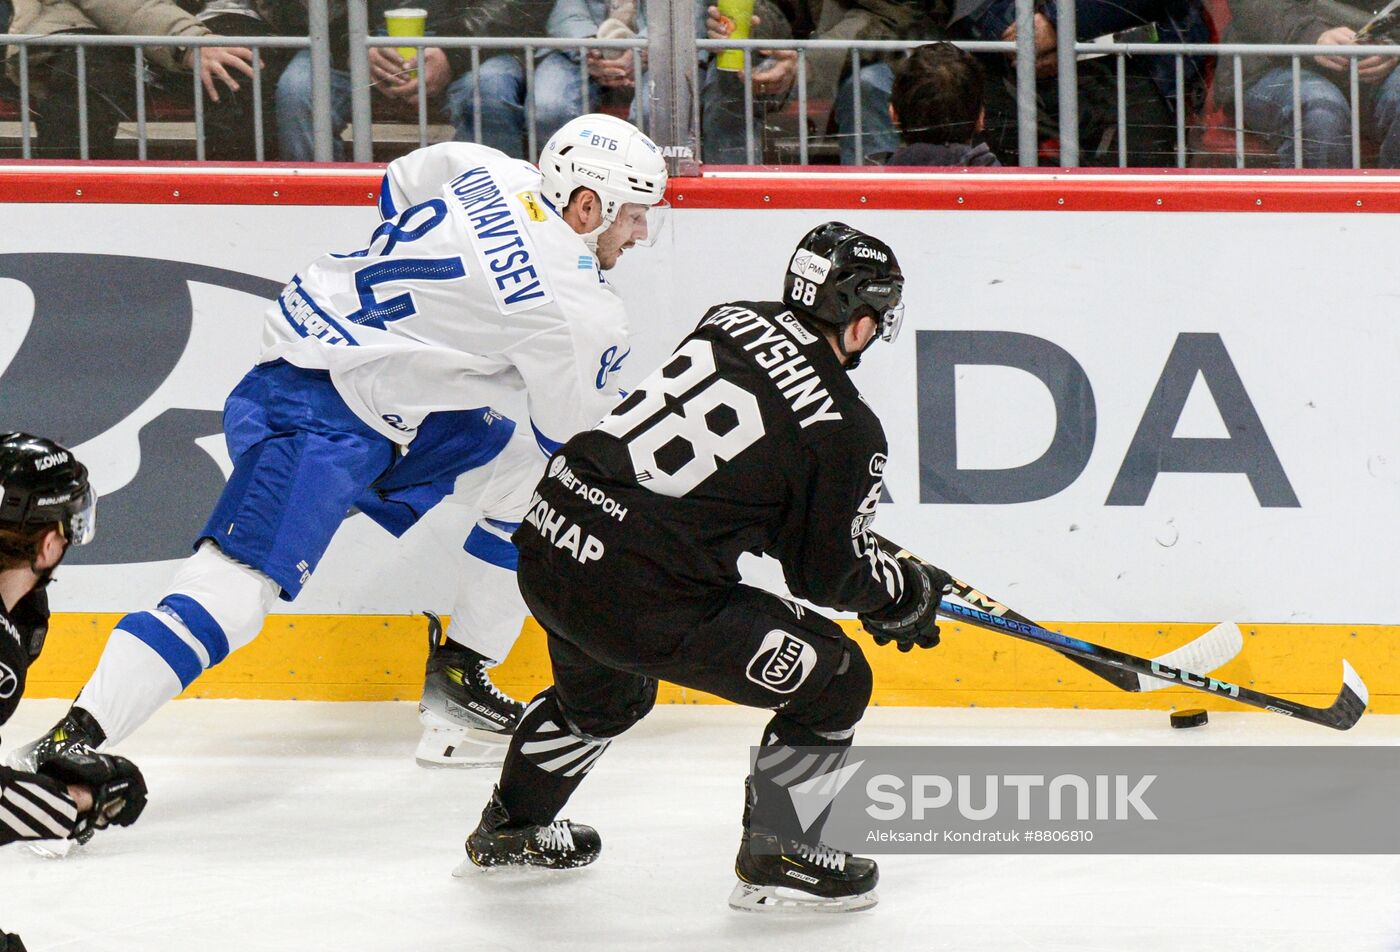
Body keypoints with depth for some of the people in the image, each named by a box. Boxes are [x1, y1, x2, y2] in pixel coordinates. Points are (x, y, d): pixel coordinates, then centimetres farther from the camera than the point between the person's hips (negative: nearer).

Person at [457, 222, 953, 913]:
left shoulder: (735, 320, 10)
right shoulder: (847, 430, -9)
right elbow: (829, 573, -1)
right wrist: (905, 593, 20)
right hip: (641, 597, -8)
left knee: (603, 695, 38)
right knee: (834, 681, 8)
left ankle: (509, 829, 55)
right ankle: (773, 856, 16)